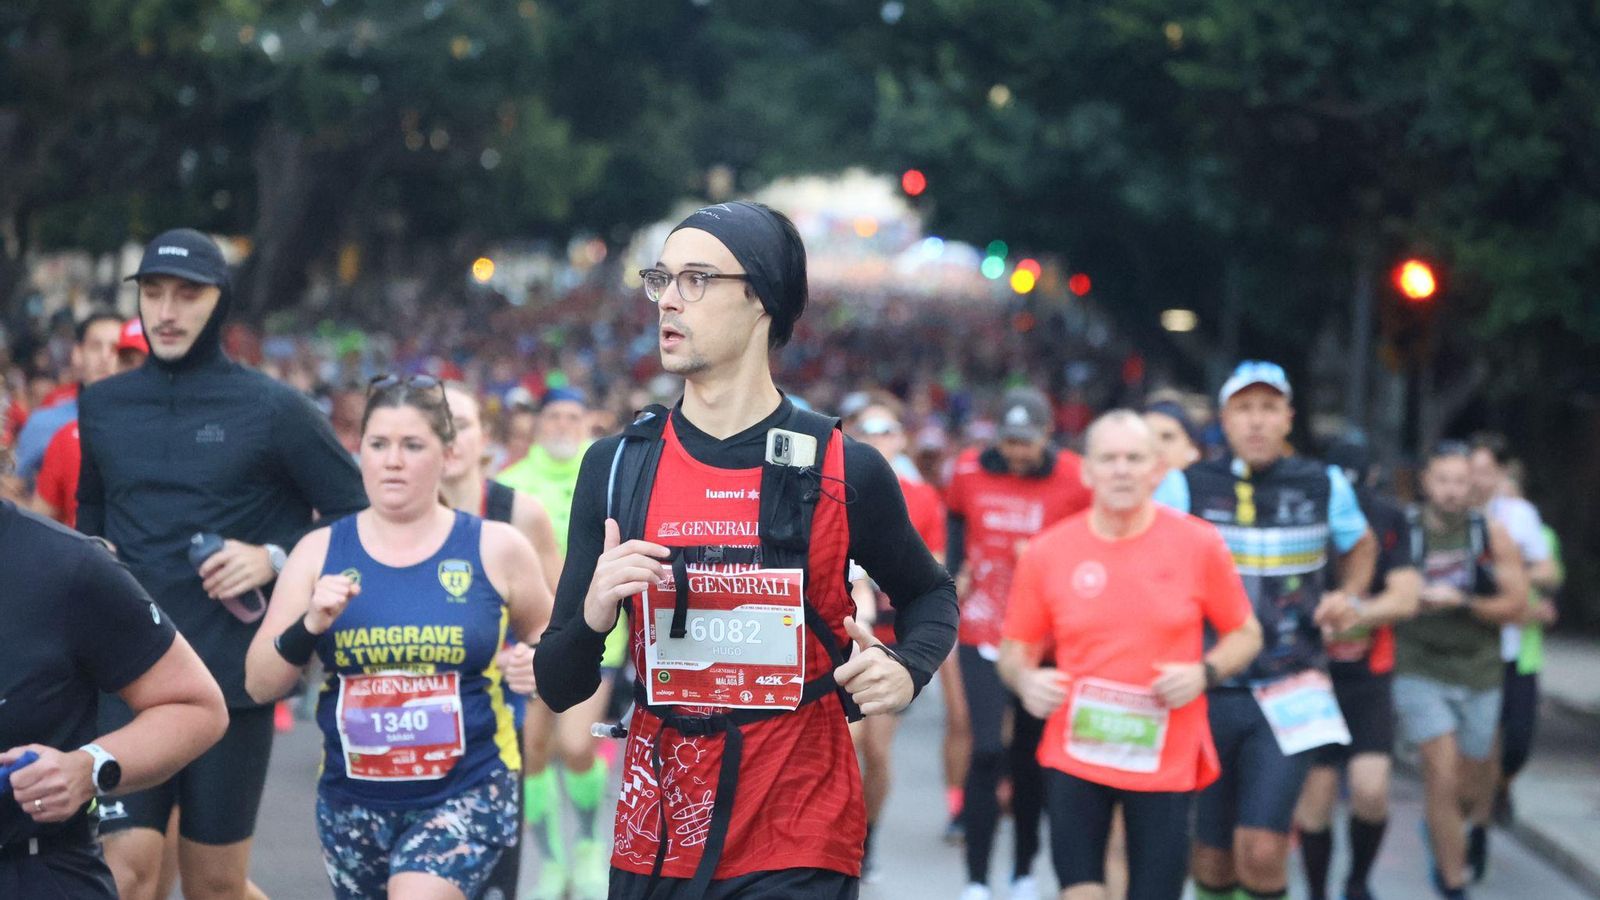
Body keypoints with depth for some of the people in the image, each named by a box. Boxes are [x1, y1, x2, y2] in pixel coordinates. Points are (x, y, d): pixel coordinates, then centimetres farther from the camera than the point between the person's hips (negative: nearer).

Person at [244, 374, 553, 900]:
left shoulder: (494, 549, -3)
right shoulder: (321, 551, 2)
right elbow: (259, 685, 0)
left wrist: (537, 665, -9)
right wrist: (309, 627, -17)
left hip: (466, 794, -4)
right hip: (353, 799, 4)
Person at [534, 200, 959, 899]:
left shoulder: (846, 471, -6)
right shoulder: (615, 468, 0)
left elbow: (929, 595, 15)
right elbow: (559, 689, 3)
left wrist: (905, 668, -6)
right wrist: (593, 614, -17)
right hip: (653, 842, 3)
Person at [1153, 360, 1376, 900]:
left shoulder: (1324, 485, 3)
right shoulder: (1187, 486, -1)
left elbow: (1361, 546, 23)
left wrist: (1347, 596, 3)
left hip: (1288, 694, 0)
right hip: (1209, 695, 1)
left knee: (1262, 850, -17)